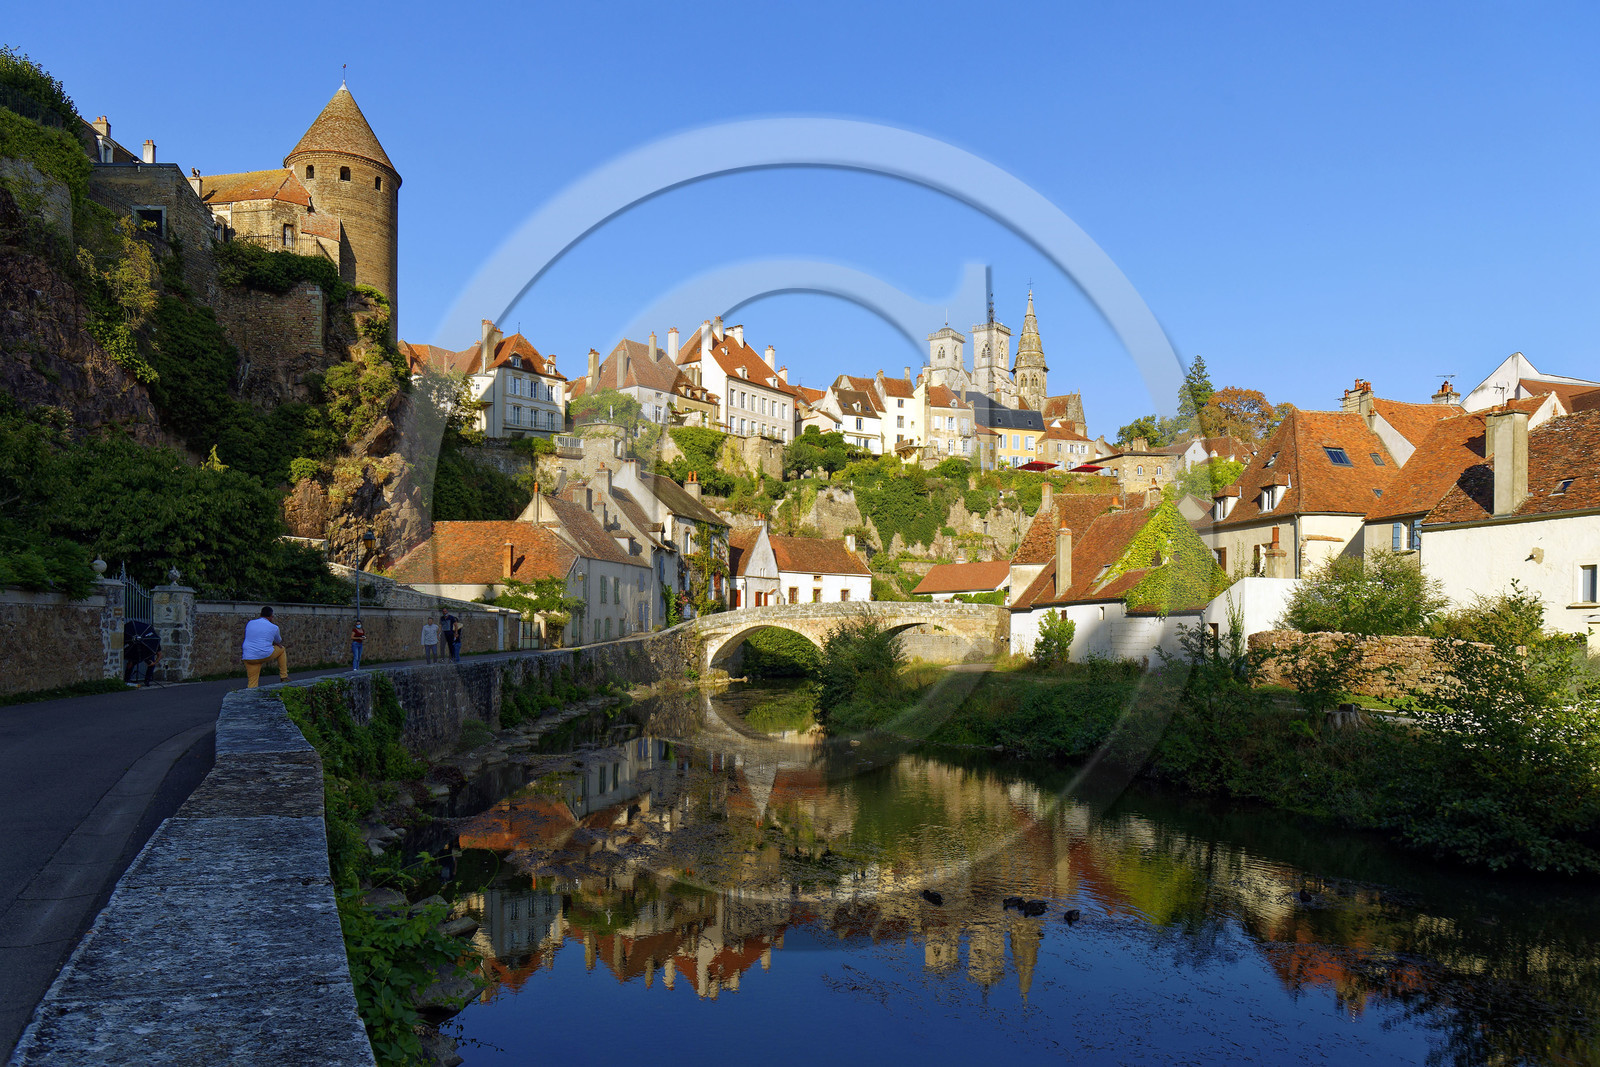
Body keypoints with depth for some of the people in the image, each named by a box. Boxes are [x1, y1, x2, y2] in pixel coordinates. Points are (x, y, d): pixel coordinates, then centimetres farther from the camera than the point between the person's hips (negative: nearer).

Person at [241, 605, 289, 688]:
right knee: (281, 649, 26)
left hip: (248, 657, 3)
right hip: (265, 655, -3)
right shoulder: (274, 627, 3)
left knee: (253, 682, 8)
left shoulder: (249, 623, 12)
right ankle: (284, 677, 28)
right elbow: (278, 642, 20)